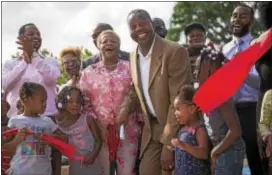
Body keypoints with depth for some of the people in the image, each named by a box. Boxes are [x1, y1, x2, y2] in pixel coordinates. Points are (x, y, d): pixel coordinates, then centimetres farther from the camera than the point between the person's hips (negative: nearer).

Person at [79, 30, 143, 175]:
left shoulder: (130, 69, 5)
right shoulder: (88, 72, 6)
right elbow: (84, 101, 5)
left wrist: (141, 123, -1)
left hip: (127, 130, 0)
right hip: (100, 131, 1)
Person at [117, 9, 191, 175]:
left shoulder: (175, 51, -20)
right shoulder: (134, 56, 4)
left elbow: (178, 100, -21)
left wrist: (168, 143, -22)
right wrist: (126, 107, -5)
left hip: (177, 128, -6)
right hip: (152, 127, 6)